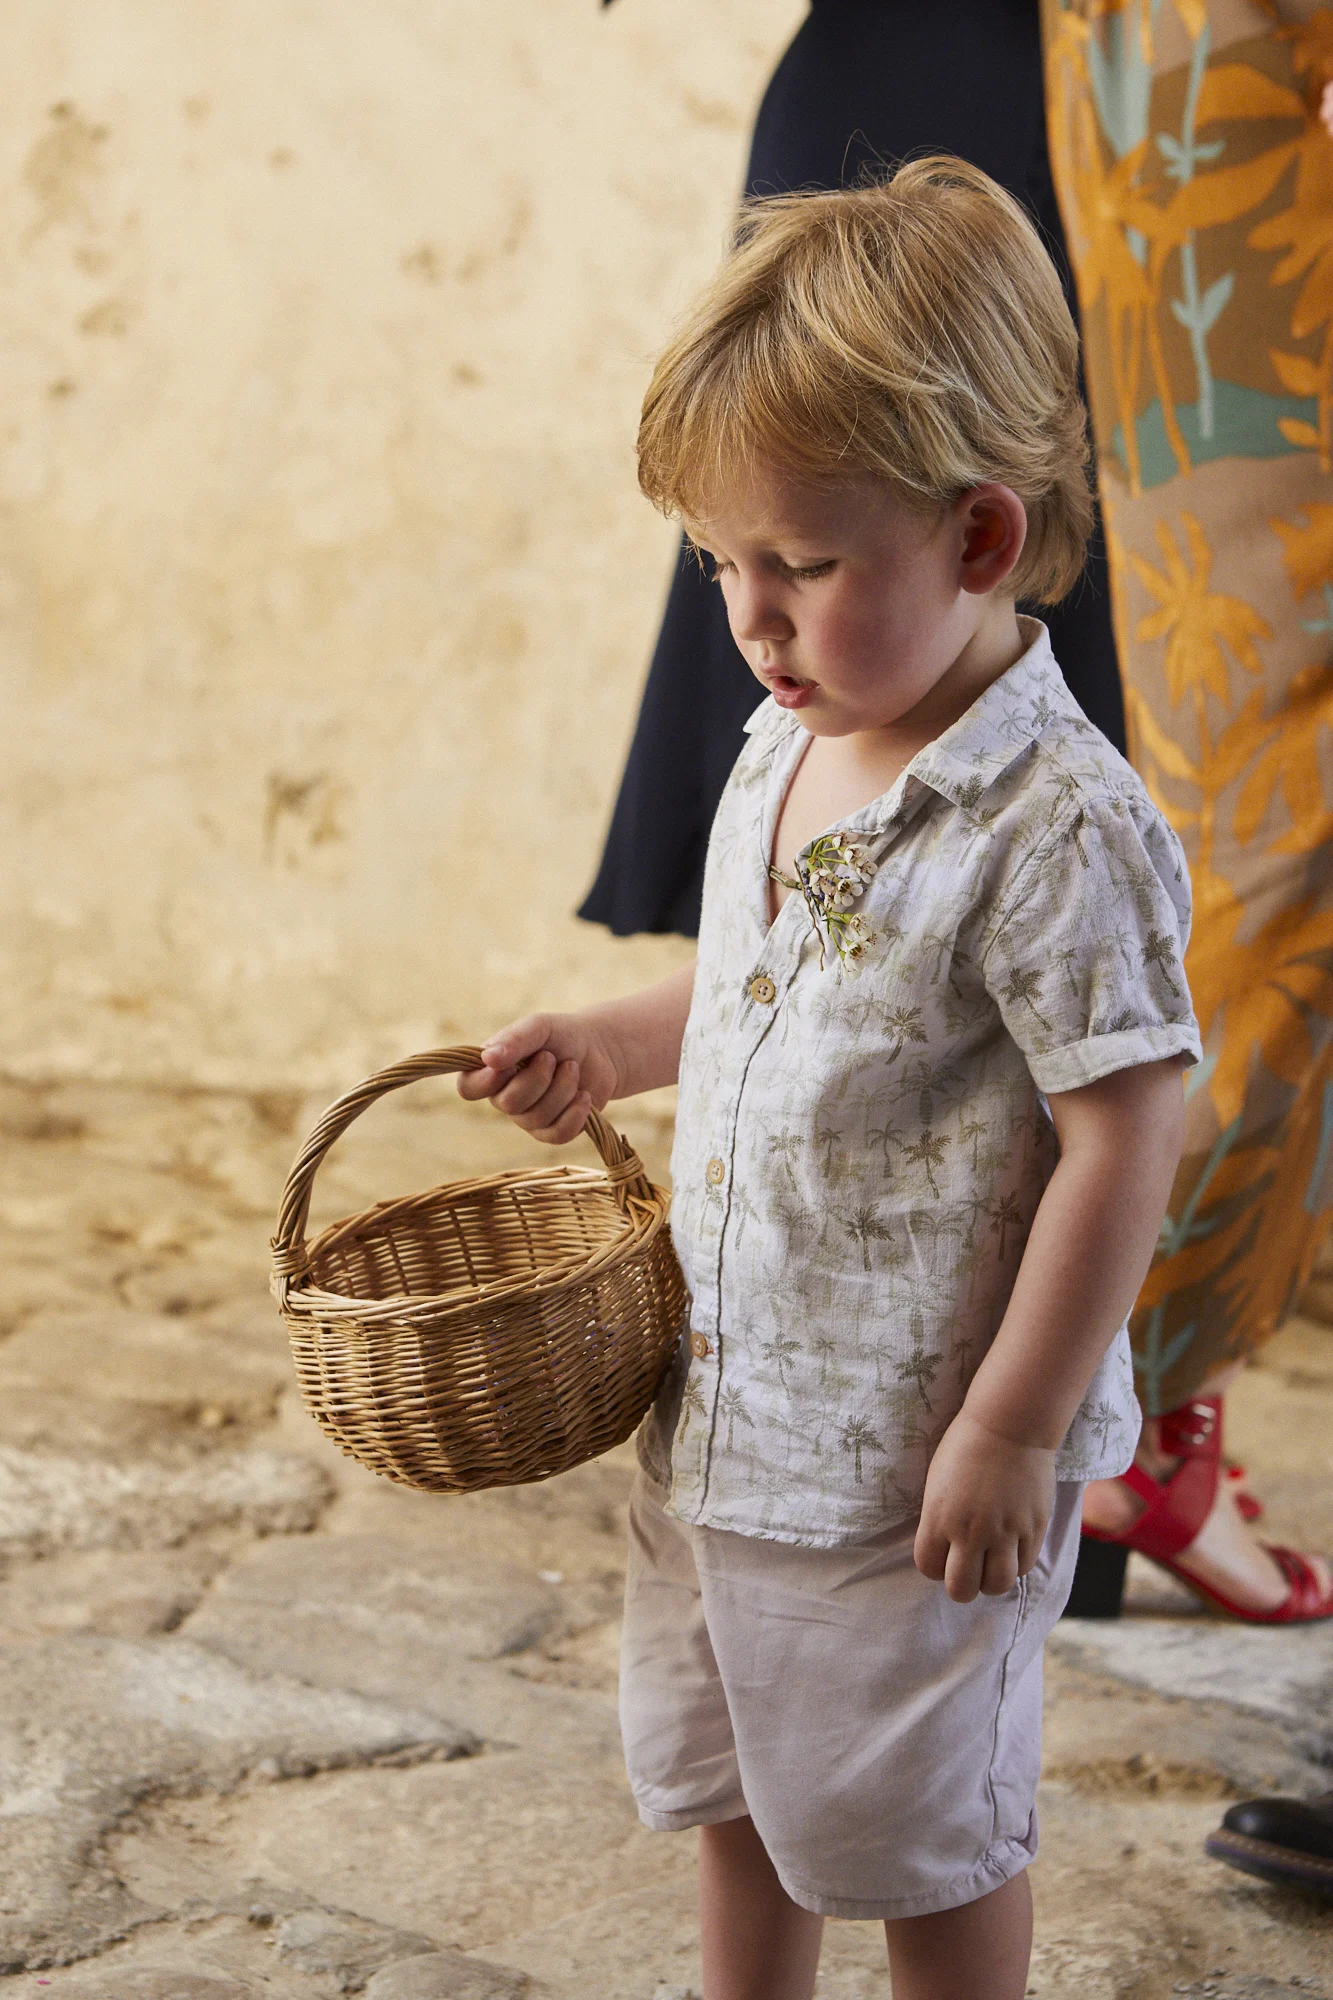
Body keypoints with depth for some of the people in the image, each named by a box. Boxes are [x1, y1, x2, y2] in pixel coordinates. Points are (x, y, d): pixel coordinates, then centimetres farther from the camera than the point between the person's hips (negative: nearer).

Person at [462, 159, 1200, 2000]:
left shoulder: (1055, 827, -24)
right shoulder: (780, 757, 3)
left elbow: (1122, 1137, -23)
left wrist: (1011, 1432, -21)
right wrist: (612, 1046, 8)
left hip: (911, 1456, -8)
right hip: (723, 1411, 8)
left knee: (920, 1837, 11)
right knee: (725, 1783, 24)